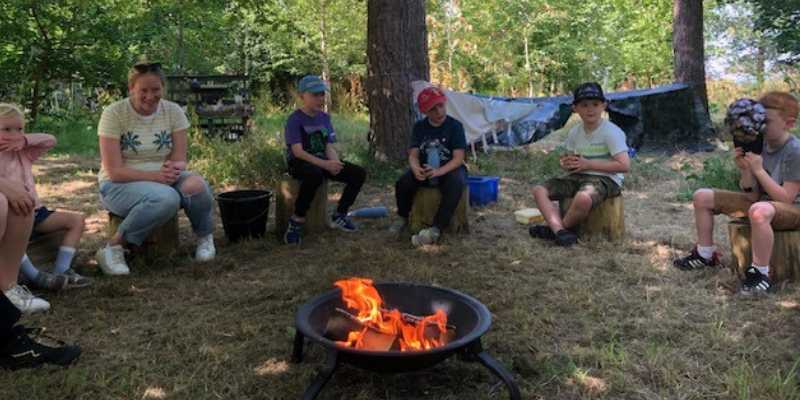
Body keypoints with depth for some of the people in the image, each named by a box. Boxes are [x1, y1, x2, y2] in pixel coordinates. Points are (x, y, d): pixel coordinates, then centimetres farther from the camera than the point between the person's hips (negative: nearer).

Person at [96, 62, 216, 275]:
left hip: (164, 179, 3)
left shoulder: (173, 112, -3)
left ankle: (204, 237, -3)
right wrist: (155, 175, -29)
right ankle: (112, 248, -19)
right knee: (167, 199, -36)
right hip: (120, 185, -3)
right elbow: (114, 171, -16)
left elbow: (179, 161, -3)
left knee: (196, 185, -31)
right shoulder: (113, 114, -12)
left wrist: (173, 169, -28)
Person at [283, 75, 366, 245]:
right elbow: (297, 151, -20)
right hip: (300, 164, -7)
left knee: (359, 173, -8)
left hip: (323, 162, 7)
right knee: (315, 175, -41)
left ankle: (340, 215, 5)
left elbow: (329, 147, 4)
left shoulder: (325, 117, 10)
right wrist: (325, 164, -30)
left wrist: (335, 162, -19)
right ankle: (297, 220, -24)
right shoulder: (294, 119, -10)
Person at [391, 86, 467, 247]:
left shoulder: (455, 126, -12)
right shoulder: (419, 127, -1)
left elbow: (458, 158, -18)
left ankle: (436, 229, -38)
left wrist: (439, 172, -36)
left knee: (456, 184, -38)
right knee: (402, 184, -25)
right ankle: (404, 217, 6)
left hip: (449, 169, -3)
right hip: (425, 169, 3)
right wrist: (416, 169, -31)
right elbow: (413, 155, -6)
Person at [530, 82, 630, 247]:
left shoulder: (611, 132, -11)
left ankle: (554, 228, -13)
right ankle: (561, 232, -28)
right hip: (578, 176, 7)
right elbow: (566, 159, 23)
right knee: (539, 190, -10)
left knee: (583, 198, -40)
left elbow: (624, 165, -18)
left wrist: (589, 164, -18)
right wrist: (566, 163, -4)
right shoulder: (574, 132, 8)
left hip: (605, 178, -7)